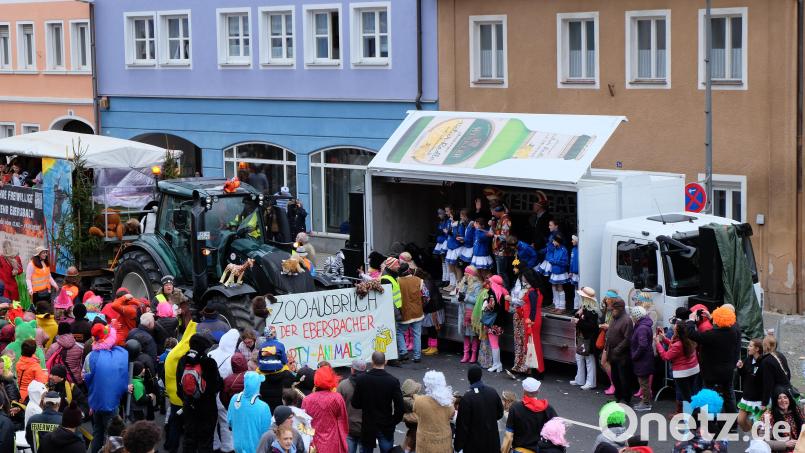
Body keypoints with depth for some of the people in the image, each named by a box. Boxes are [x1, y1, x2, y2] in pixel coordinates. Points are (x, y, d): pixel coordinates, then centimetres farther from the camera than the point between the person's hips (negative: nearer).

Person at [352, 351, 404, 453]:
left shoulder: (361, 379, -11)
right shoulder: (393, 381, -13)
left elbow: (355, 404, -7)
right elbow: (399, 406, -14)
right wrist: (394, 422, 2)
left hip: (368, 426, 1)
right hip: (386, 427, -1)